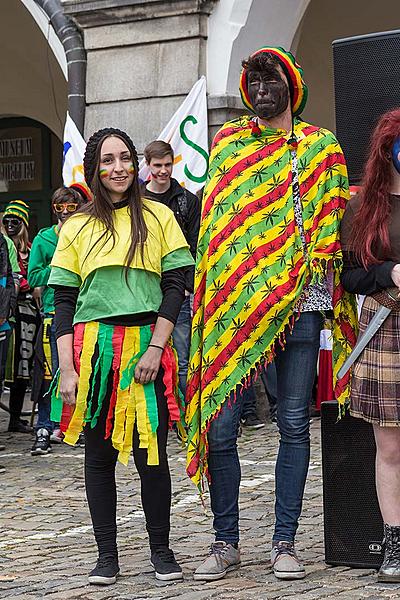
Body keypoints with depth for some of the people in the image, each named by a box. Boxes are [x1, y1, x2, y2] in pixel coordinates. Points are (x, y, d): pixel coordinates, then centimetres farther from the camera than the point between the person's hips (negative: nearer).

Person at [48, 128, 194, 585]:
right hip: (93, 349, 1)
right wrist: (67, 368, -3)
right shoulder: (77, 226, 10)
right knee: (99, 453, 4)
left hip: (147, 346, -1)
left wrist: (156, 348, -9)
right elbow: (64, 300, 6)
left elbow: (175, 287, 2)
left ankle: (160, 549, 11)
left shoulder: (158, 216, 7)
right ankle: (107, 554, 12)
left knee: (151, 451, -2)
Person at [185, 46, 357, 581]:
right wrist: (212, 293, 3)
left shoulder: (321, 147, 11)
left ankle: (284, 542, 10)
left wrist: (318, 262, -6)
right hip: (234, 302, 1)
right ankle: (226, 542, 8)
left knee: (294, 426, 2)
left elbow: (334, 217, 9)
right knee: (219, 426, -3)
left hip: (299, 301, 0)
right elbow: (217, 223, 13)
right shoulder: (228, 142, 14)